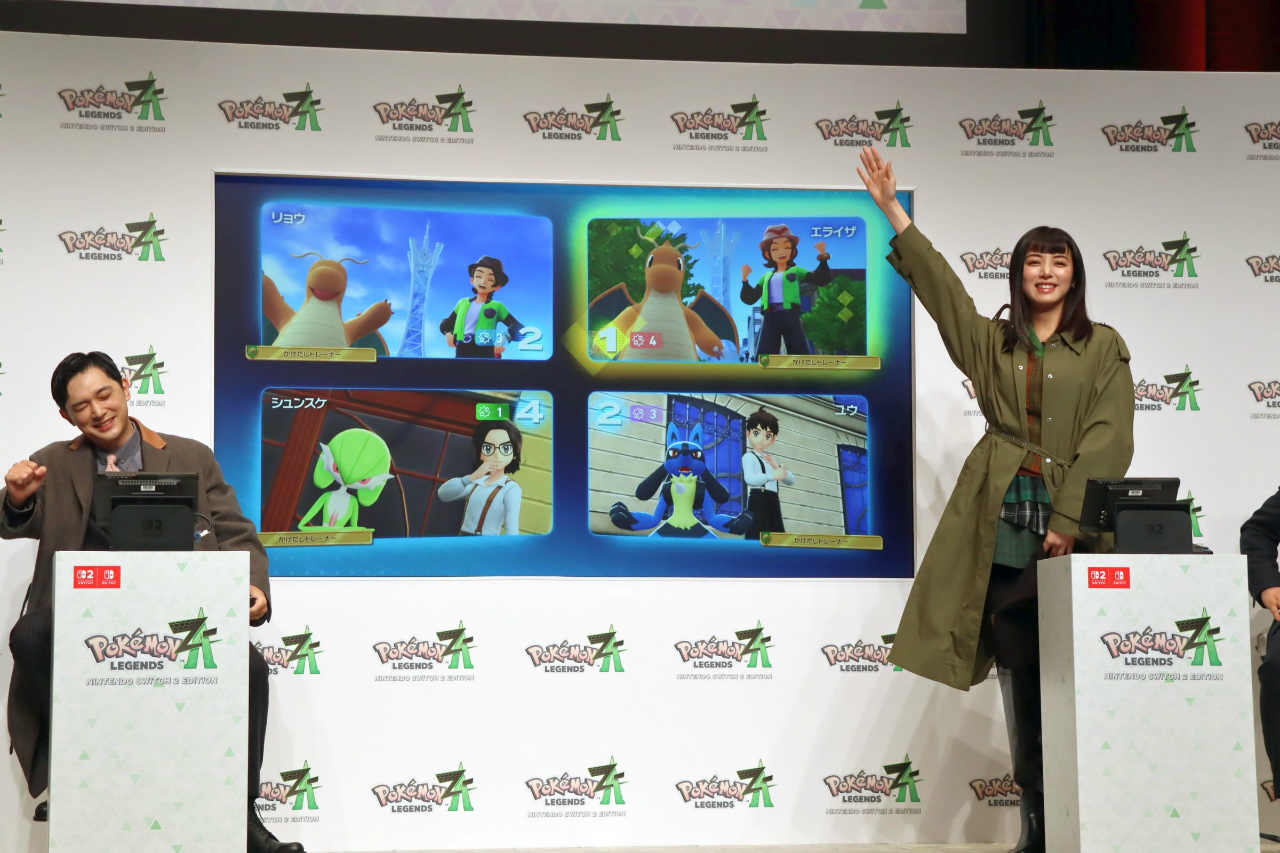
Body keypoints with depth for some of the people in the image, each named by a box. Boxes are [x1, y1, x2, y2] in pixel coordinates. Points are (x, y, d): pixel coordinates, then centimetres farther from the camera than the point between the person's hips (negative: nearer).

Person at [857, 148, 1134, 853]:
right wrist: (892, 209, 2)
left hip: (1071, 525, -2)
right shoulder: (991, 341, 16)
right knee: (1019, 674, 1)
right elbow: (938, 282, 10)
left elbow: (1107, 439, -3)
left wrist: (1069, 519, -13)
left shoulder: (1104, 347, 7)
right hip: (1000, 520, 2)